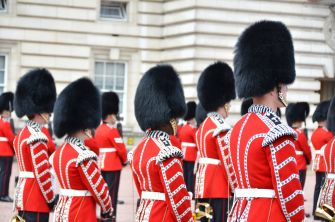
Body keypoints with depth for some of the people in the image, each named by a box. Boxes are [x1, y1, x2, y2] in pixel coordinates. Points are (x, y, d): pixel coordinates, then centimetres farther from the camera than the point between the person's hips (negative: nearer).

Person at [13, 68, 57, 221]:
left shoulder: (22, 134, 15)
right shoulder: (37, 137, -17)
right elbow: (42, 173, -19)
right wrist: (52, 200, -12)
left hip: (23, 195, 10)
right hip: (36, 200, -10)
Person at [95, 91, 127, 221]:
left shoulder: (98, 130, 9)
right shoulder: (112, 130, -17)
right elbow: (121, 148, -14)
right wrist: (124, 160, 3)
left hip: (102, 165, 9)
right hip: (113, 166, -9)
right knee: (112, 193, -6)